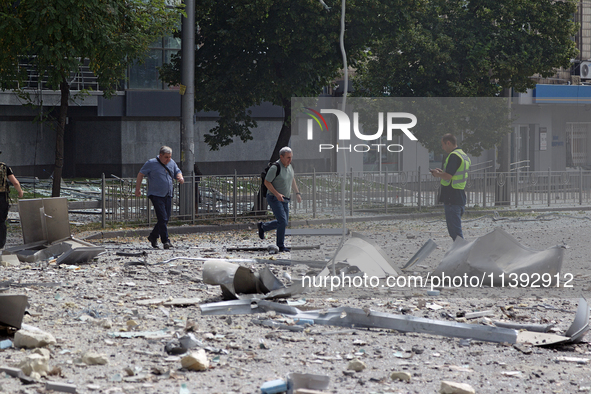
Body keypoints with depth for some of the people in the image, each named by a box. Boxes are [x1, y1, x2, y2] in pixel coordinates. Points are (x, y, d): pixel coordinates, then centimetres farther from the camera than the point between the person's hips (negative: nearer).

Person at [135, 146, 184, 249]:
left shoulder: (172, 163, 11)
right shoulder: (151, 163, -5)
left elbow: (177, 172, 21)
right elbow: (141, 174, 0)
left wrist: (180, 177, -4)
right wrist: (137, 189, -1)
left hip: (168, 196, 7)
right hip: (156, 195, -7)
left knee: (165, 219, 8)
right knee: (162, 218, -14)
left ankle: (153, 237, 25)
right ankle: (165, 241, -12)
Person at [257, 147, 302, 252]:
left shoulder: (289, 166, 6)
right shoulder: (275, 168, -19)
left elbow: (292, 180, 21)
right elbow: (266, 182, -16)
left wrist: (297, 193, 13)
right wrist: (277, 194, -25)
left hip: (285, 199, 8)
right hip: (274, 199, -8)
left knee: (284, 222, 12)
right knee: (282, 221, -15)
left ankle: (262, 227, 32)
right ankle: (281, 246, -6)